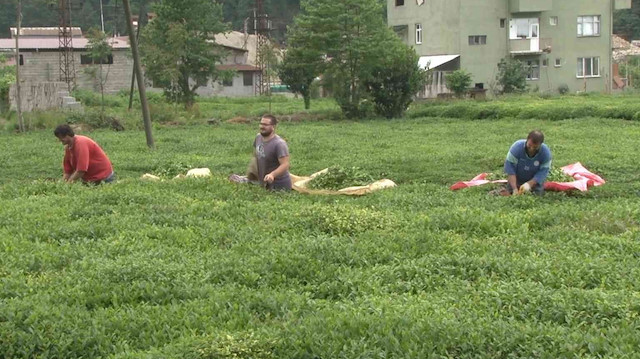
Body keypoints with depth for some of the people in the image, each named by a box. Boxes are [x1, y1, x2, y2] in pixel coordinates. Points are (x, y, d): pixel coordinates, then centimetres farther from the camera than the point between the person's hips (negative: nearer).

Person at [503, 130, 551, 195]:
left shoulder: (546, 152, -24)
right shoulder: (517, 147, -27)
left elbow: (543, 172, -21)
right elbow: (510, 166, -26)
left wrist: (529, 184, -37)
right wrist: (515, 188, -35)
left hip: (534, 181, 0)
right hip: (517, 179, 0)